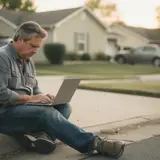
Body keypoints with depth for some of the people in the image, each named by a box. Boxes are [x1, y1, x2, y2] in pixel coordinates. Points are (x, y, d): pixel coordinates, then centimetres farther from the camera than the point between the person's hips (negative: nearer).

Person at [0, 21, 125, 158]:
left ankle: (45, 137, -37)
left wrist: (42, 97, -2)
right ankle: (93, 143, -35)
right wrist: (30, 98, -16)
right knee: (47, 113, -32)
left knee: (63, 106, -9)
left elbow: (35, 88, 20)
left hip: (24, 107, 9)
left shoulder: (28, 61, 16)